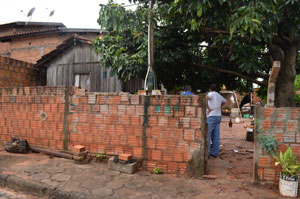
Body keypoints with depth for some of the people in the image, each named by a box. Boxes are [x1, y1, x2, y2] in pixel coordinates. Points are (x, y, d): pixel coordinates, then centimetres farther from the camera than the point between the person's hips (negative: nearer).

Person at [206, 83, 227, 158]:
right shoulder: (219, 96, 15)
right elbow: (225, 102, 35)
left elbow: (205, 98, -31)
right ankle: (215, 153, 11)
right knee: (216, 136, 8)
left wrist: (208, 108, -22)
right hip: (218, 116, 7)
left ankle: (207, 153, -4)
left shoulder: (211, 94, -7)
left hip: (211, 117, -7)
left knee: (207, 135, -3)